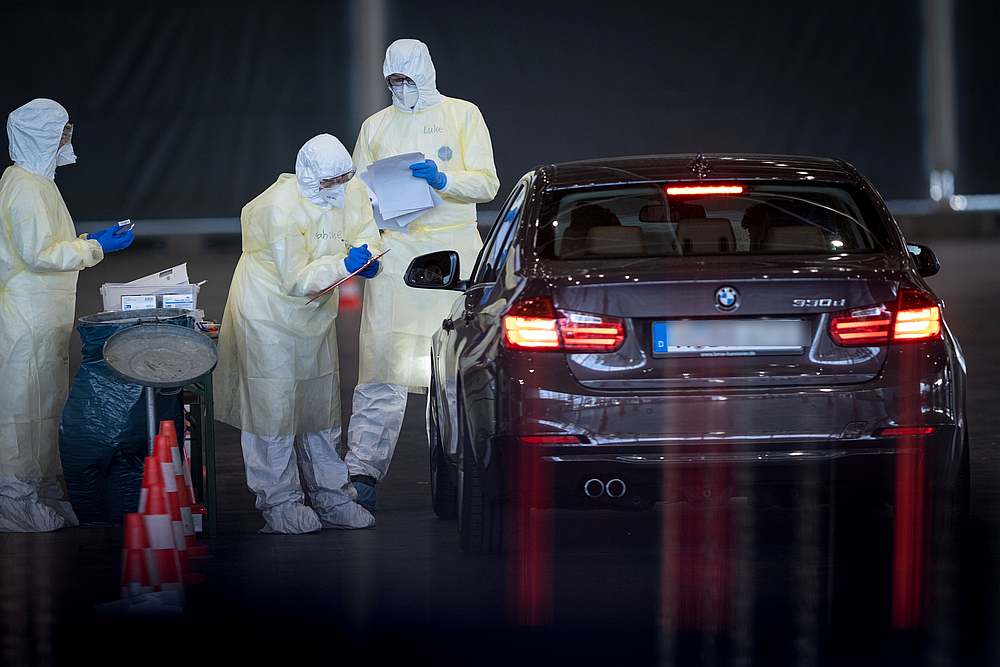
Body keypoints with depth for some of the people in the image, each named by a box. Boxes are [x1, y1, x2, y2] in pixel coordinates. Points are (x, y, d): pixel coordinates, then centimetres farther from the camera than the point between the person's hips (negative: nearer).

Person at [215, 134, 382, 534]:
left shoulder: (353, 193, -8)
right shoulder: (282, 208, -28)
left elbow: (364, 232, 9)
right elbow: (296, 279, -26)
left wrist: (366, 255, -14)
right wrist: (344, 264, -34)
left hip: (315, 314, 7)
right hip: (270, 316, -7)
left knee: (321, 405, 13)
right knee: (275, 408, -5)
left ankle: (330, 496, 22)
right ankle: (279, 503, 3)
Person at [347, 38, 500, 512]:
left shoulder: (462, 116, 7)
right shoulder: (376, 126, 14)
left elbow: (486, 184, 0)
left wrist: (442, 179, -19)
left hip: (454, 250, -1)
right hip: (395, 251, 1)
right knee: (382, 365, -10)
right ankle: (362, 472, -16)